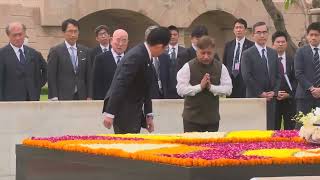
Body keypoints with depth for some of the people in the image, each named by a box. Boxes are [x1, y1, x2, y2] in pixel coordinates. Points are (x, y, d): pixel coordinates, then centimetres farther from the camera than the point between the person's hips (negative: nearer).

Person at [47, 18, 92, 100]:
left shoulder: (84, 51, 12)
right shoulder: (55, 51, 0)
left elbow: (88, 76, 14)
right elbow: (51, 77, -3)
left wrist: (89, 96, 6)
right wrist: (54, 98, -10)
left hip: (81, 97, 4)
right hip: (62, 97, -4)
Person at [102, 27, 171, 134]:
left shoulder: (146, 56, 9)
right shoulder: (136, 56, -21)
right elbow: (120, 85, -25)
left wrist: (148, 115, 14)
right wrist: (109, 113, -27)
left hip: (133, 112, 9)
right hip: (124, 111, -9)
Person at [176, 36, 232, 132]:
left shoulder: (220, 67, 2)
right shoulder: (188, 67, -6)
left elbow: (228, 89, -3)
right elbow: (180, 89, -12)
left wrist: (211, 87, -17)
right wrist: (200, 87, -19)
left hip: (212, 118, 3)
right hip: (192, 118, -2)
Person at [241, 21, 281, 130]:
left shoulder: (273, 53, 14)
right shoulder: (247, 54, -2)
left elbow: (278, 75, 13)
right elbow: (246, 77, -9)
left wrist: (274, 91, -2)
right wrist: (261, 93, -11)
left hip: (271, 98, 5)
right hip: (254, 98, -5)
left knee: (270, 128, 3)